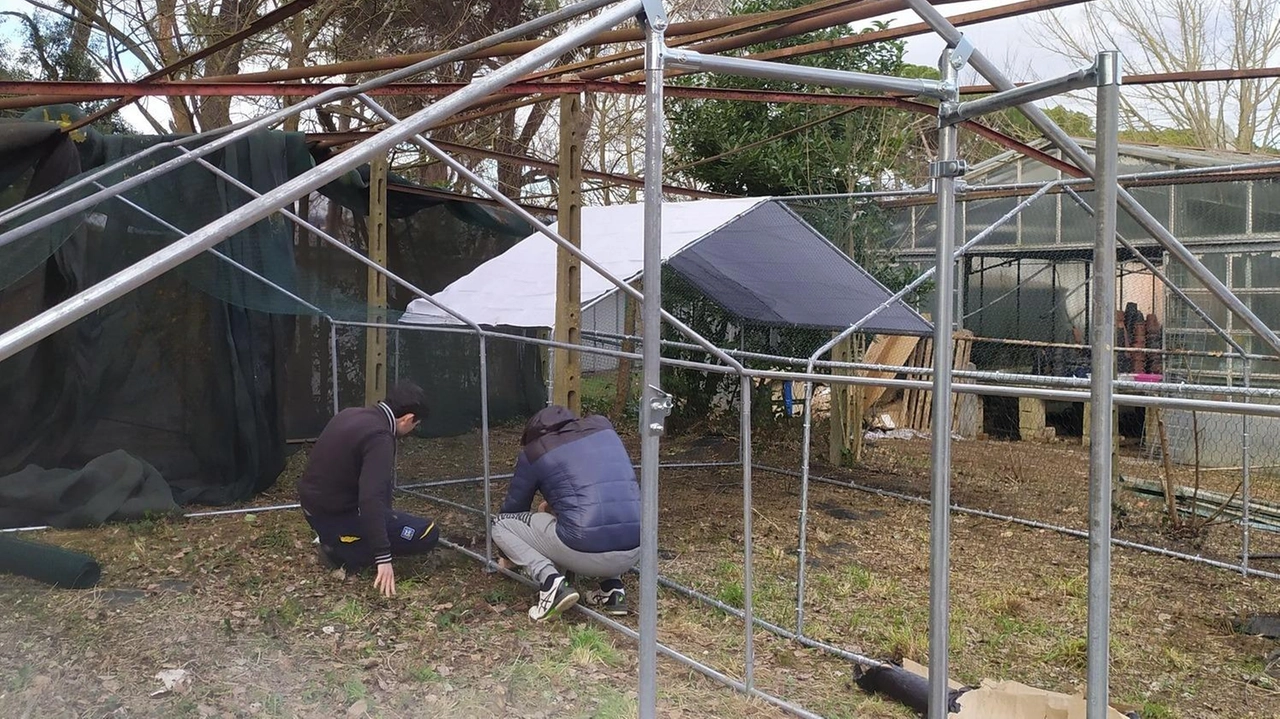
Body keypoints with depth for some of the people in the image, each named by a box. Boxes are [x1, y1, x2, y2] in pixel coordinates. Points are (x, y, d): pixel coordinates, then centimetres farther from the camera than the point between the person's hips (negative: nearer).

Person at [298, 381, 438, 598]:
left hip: (312, 505, 9)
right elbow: (371, 500, -32)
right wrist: (384, 558, -31)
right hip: (334, 516, -9)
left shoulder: (351, 414, 6)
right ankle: (342, 549, -5)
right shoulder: (380, 438, -22)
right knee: (427, 534, -8)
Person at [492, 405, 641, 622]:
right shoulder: (602, 426, 18)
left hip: (586, 552, -4)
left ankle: (550, 581, -3)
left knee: (499, 524, 17)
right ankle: (613, 586, 18)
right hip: (633, 553, 4)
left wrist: (511, 556, 44)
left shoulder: (534, 452, 10)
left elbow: (513, 506, 26)